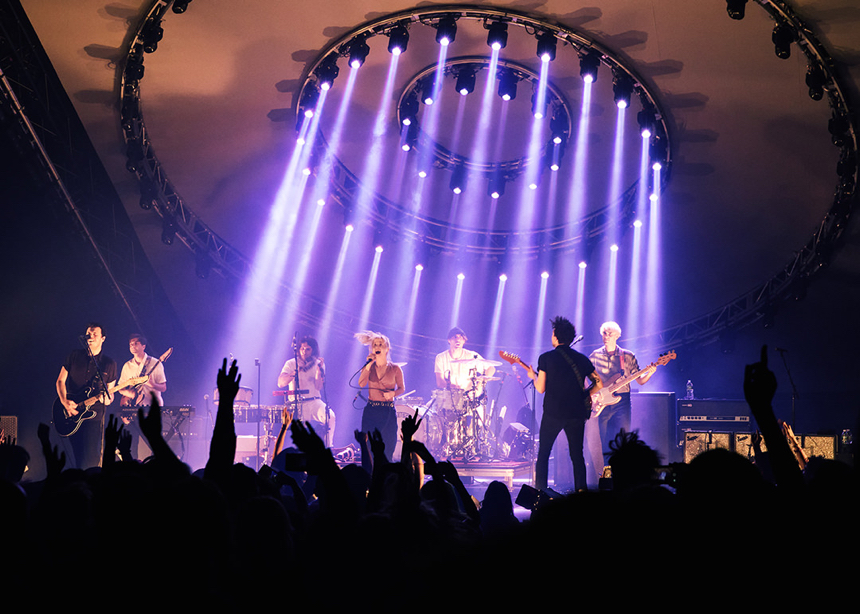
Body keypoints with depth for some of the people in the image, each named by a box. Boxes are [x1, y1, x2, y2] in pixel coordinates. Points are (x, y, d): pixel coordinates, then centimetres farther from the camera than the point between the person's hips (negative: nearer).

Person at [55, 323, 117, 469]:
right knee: (78, 456, 5)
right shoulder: (75, 356, 7)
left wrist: (108, 399, -13)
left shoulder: (109, 363, 6)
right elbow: (60, 381, 8)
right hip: (71, 413, 2)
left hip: (94, 414, -2)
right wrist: (65, 402, -8)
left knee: (91, 459, -12)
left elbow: (110, 390, 11)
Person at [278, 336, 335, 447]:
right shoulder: (291, 364, 2)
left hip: (314, 401, 2)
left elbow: (319, 387, -5)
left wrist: (319, 370, -18)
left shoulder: (318, 364, 7)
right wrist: (296, 371, -24)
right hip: (296, 403, -2)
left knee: (330, 417, -27)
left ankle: (326, 449, -18)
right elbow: (280, 383, -12)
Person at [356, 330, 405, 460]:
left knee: (387, 448, -2)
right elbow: (361, 384, -8)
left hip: (388, 412, -1)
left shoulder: (395, 369, 2)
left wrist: (393, 393, -10)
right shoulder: (368, 367, 7)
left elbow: (402, 388, 10)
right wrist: (369, 365, -11)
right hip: (370, 411, 1)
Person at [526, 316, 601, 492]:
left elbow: (540, 388, -4)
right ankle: (581, 490, 4)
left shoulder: (546, 358, -4)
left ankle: (540, 492, 4)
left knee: (543, 453, 10)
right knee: (577, 455, 12)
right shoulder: (582, 359, 6)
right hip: (577, 413, 3)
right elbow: (598, 384, 4)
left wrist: (533, 376, 15)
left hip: (553, 413, -3)